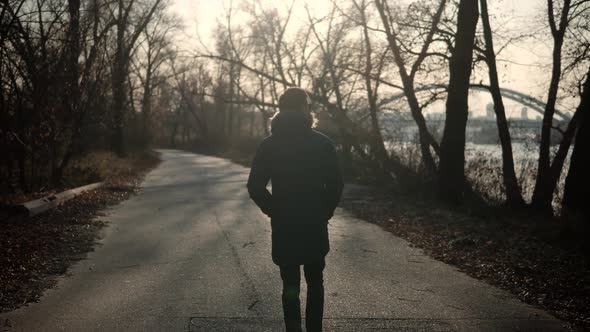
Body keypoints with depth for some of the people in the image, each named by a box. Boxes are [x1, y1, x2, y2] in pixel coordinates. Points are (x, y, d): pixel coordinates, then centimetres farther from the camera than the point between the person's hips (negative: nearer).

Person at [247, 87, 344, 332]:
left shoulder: (268, 145, -3)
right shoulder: (322, 142, -5)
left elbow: (255, 188, -7)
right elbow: (335, 184, -6)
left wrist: (273, 211, 6)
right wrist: (325, 212, 6)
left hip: (283, 227, 0)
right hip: (315, 225, 0)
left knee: (290, 285, 10)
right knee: (315, 283, 15)